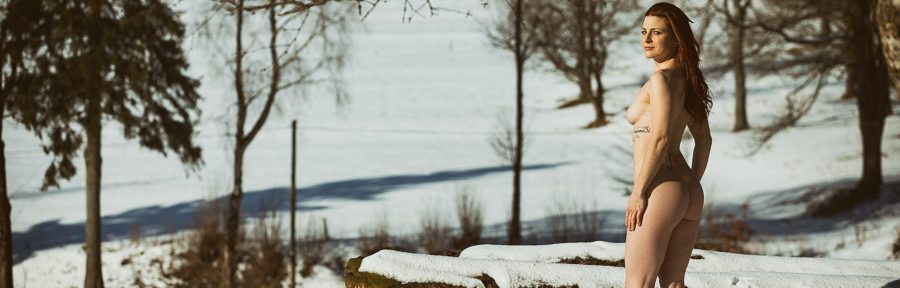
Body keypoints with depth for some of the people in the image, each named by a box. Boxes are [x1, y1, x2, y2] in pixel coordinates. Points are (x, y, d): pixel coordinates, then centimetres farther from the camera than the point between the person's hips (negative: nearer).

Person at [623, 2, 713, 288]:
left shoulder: (662, 79, -13)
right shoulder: (686, 80, 13)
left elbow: (660, 138, -21)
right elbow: (704, 140, 20)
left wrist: (638, 192, -18)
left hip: (659, 191, -9)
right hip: (689, 194, 9)